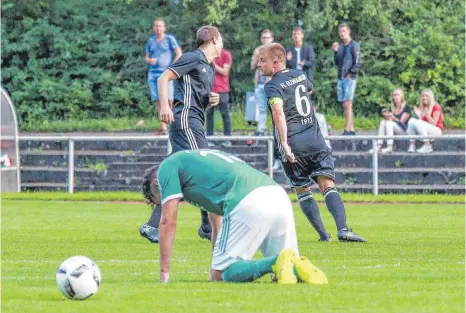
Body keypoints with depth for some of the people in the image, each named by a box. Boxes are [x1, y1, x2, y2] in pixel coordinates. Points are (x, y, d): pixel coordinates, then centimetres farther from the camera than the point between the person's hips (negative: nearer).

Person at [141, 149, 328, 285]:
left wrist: (164, 273, 15)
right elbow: (217, 223, 42)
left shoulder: (167, 167, 16)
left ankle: (278, 262, -20)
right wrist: (216, 268, 43)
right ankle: (298, 267, -13)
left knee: (223, 273, 1)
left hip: (248, 204, -8)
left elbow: (168, 222, 11)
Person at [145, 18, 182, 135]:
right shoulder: (151, 40, 16)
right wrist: (150, 60, -3)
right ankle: (163, 127, 4)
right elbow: (147, 57, 20)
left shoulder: (169, 39, 3)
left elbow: (178, 54, -1)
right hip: (153, 73, 5)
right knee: (157, 99, 1)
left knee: (168, 99, -14)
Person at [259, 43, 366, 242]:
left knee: (302, 190, 11)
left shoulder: (273, 86, -3)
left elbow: (279, 113, -20)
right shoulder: (300, 75, 17)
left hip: (293, 143, -4)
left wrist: (284, 144, -26)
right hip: (315, 139, 4)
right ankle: (343, 229, -27)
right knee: (328, 185, -7)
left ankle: (323, 235, 5)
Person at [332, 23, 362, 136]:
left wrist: (351, 74, -12)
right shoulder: (340, 47, 17)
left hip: (350, 78, -7)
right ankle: (351, 129, 12)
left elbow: (358, 63, -8)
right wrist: (335, 52, 6)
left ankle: (347, 130, -16)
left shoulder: (354, 45, -3)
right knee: (346, 105, 7)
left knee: (347, 104, -12)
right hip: (341, 79, 7)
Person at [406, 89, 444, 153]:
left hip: (436, 130, -6)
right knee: (412, 120, -18)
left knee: (417, 123, -29)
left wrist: (427, 115, -24)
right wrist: (418, 115, -13)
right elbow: (421, 124, 4)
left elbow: (433, 124, -12)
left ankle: (428, 146, -27)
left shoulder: (436, 107, -8)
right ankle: (412, 145, -24)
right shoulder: (421, 108, 9)